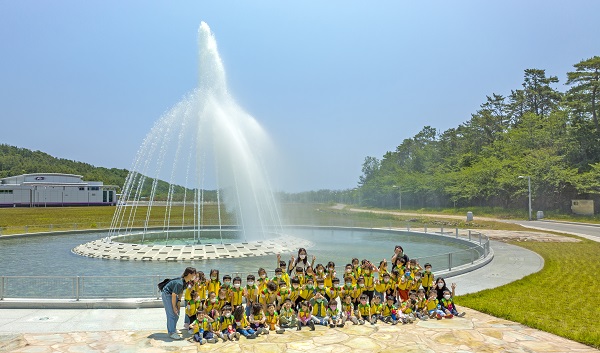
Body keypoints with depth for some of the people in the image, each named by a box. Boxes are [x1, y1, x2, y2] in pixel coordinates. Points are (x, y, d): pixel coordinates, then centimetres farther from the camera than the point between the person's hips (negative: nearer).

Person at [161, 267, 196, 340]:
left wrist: (179, 301, 2)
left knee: (177, 313, 12)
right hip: (167, 294, -9)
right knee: (172, 313, -10)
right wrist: (174, 307, -17)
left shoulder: (186, 281, -8)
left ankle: (173, 328, 26)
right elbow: (174, 295, -27)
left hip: (173, 294, 9)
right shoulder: (179, 283, -34)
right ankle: (172, 333, -4)